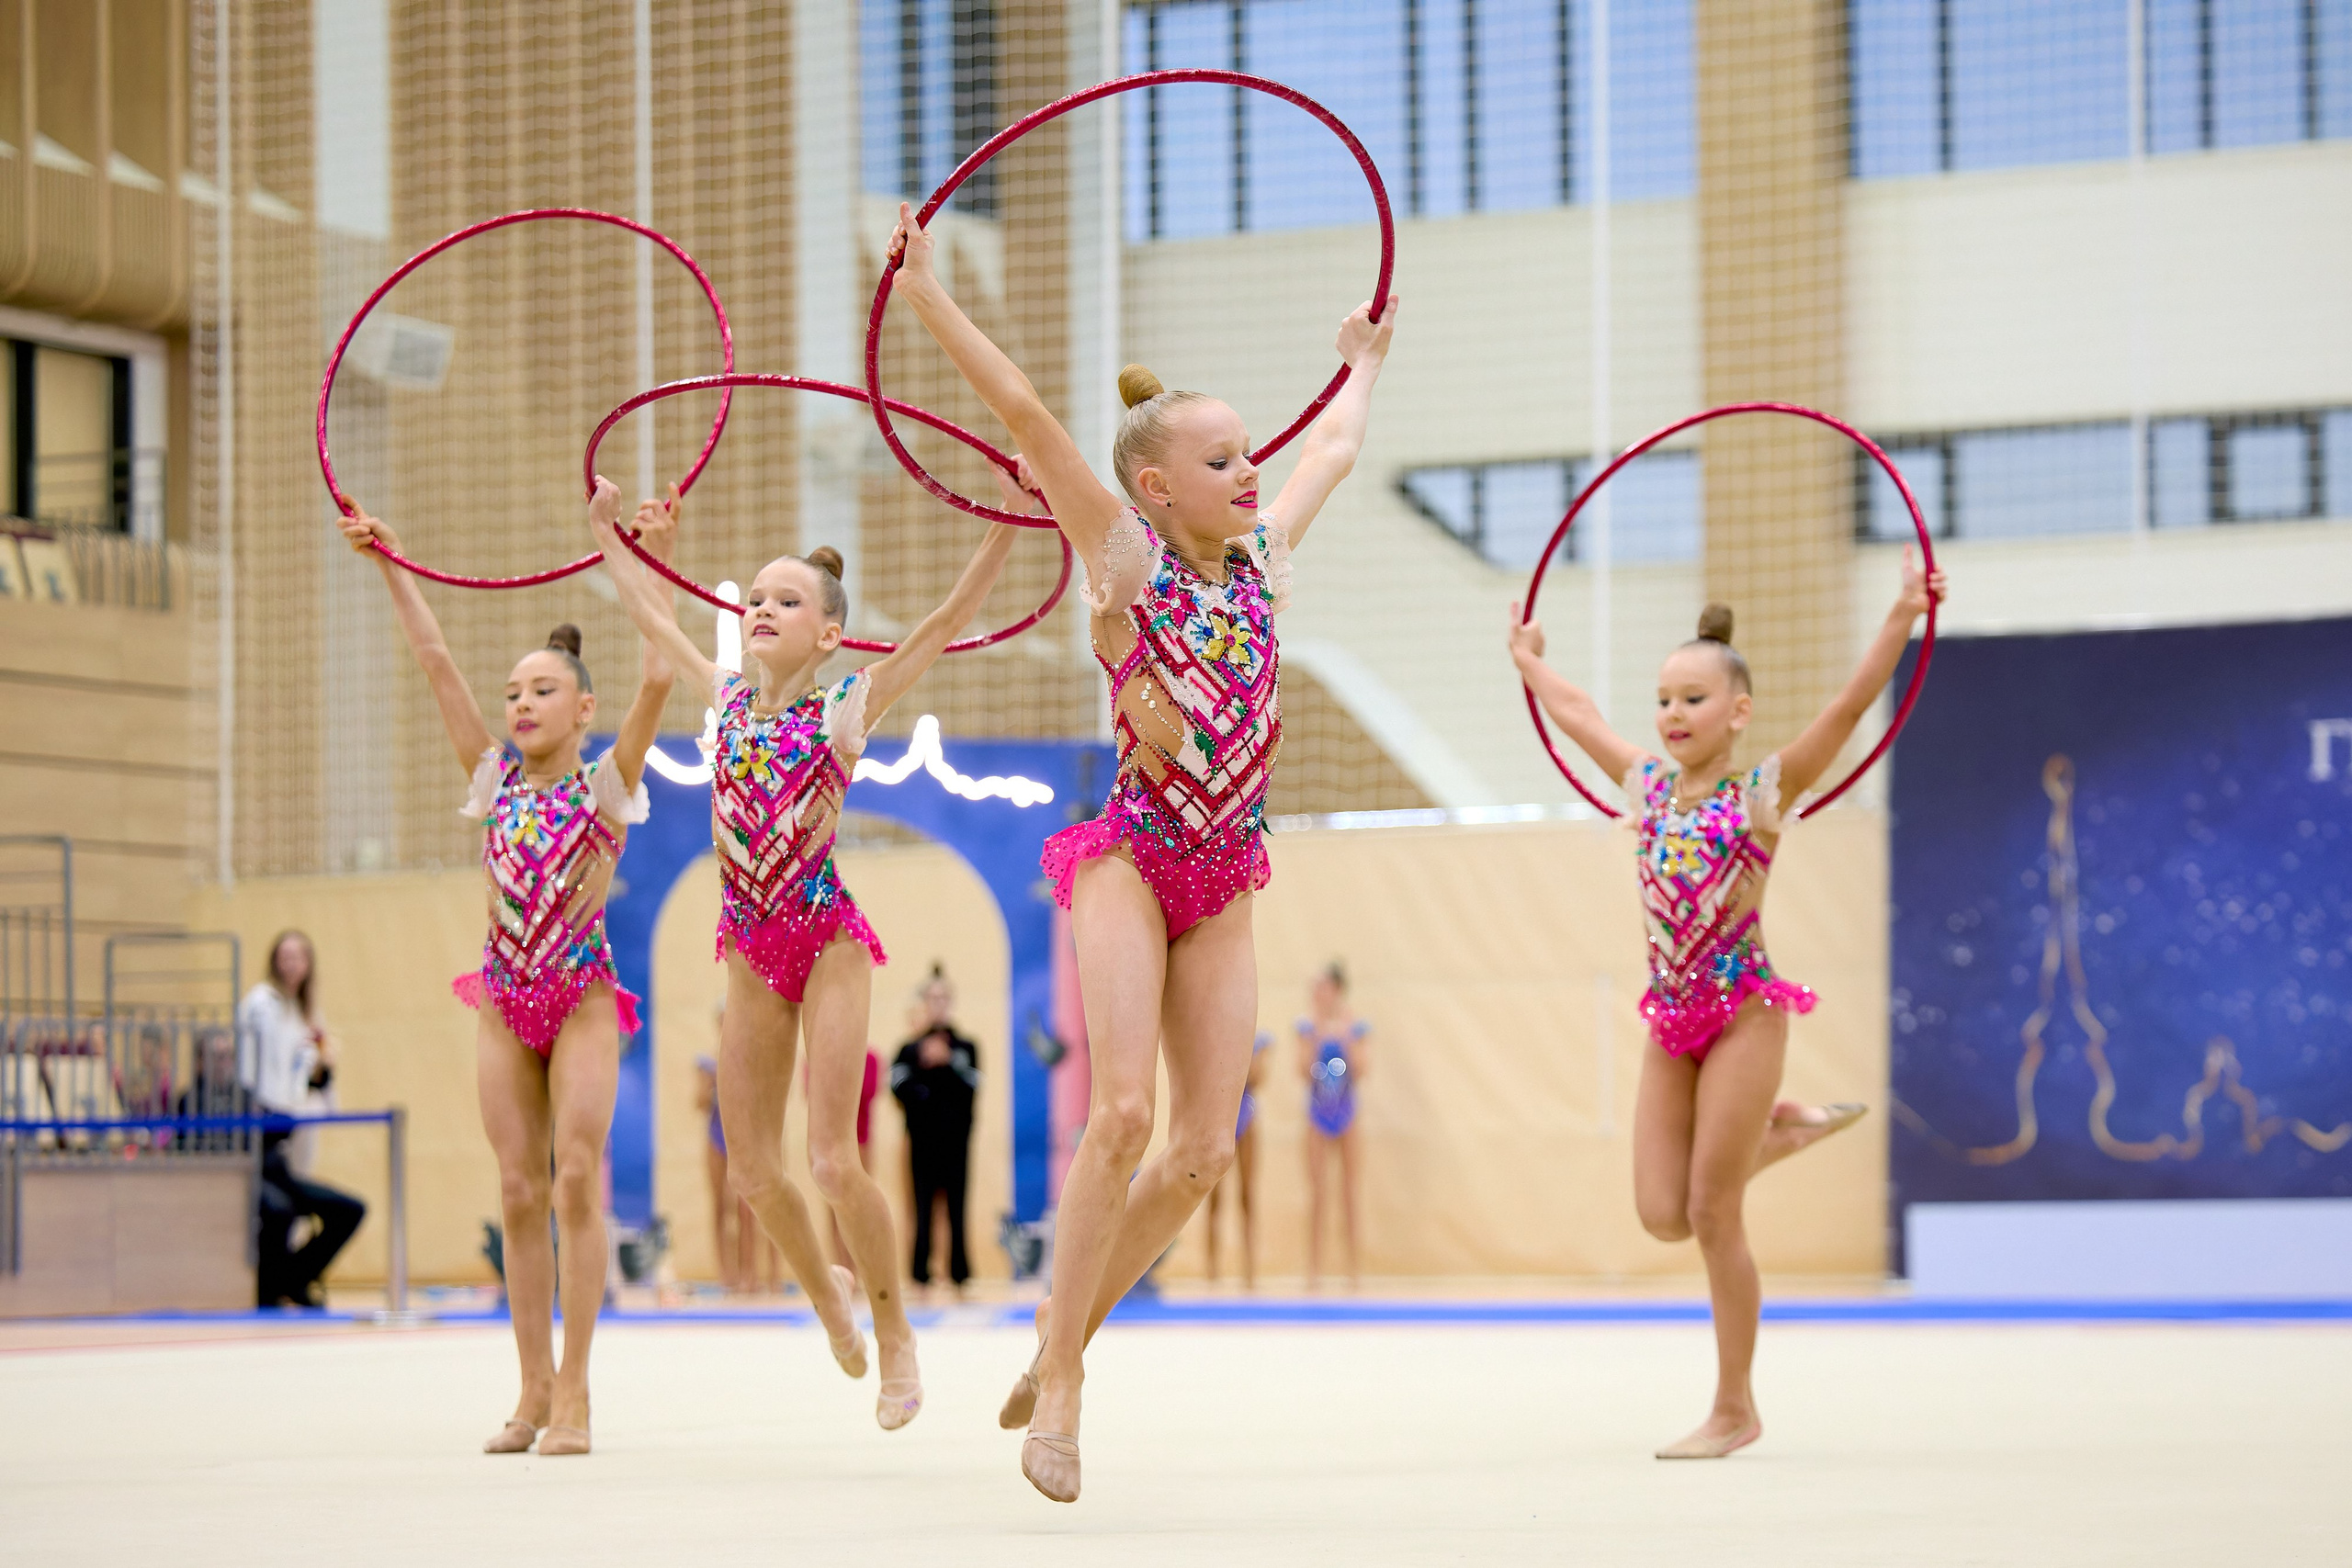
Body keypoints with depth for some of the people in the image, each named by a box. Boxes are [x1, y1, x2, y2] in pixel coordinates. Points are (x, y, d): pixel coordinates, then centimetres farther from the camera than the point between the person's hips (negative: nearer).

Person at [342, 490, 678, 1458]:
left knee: (576, 1181, -10)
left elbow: (657, 679, -10)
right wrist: (389, 567, 7)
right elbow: (436, 663, 9)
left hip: (582, 997, -4)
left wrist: (657, 563, -16)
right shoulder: (496, 780, 10)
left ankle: (572, 1393, -8)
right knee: (520, 1190, 3)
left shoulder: (607, 781, 1)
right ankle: (534, 1390, 8)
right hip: (504, 1001, 4)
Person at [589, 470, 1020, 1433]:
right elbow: (656, 620, 23)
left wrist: (1006, 525, -19)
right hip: (750, 950, 5)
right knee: (751, 1171, 4)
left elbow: (947, 621, -11)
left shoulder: (847, 705, -3)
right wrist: (608, 535, 30)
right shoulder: (727, 699, 9)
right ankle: (823, 1290, 31)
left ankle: (895, 1333, 6)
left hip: (828, 939, -5)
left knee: (833, 1160, -11)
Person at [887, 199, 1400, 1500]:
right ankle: (1057, 1381, -11)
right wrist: (924, 293, -15)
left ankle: (1063, 1342, 14)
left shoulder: (1261, 554, 10)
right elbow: (1023, 410, -11)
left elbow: (1335, 447, 29)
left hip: (1223, 889, 6)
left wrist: (1364, 361, 43)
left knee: (1205, 1147, -1)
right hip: (1129, 860, -6)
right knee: (1122, 1111, -19)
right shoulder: (1125, 554, -4)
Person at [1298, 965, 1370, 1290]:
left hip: (1347, 1113, 0)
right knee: (1317, 1194, -1)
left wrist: (1346, 1038, -16)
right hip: (1318, 1114, 0)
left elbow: (1359, 1073, -8)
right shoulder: (1308, 1026, 1)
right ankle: (1314, 1269, 0)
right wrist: (1314, 1033, -14)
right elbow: (1304, 1071, -9)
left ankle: (1355, 1269, 3)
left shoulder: (1353, 1026, -1)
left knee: (1350, 1195, 1)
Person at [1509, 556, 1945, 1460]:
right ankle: (1780, 1129, 27)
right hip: (1671, 1017, 6)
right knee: (1663, 1216, 0)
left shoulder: (1764, 791, -4)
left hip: (1745, 1011, -6)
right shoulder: (1648, 786, 10)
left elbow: (1849, 707, -15)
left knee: (1712, 1216, -5)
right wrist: (1527, 662, 39)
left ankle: (1735, 1410, 5)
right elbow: (1576, 713, 27)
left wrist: (1900, 622, -24)